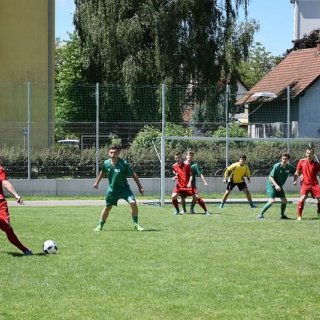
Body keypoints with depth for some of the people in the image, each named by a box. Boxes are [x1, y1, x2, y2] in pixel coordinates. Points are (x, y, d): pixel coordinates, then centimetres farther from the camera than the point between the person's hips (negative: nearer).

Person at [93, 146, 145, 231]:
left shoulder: (123, 163, -18)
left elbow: (133, 174, -11)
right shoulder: (106, 163, -7)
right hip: (112, 190, 3)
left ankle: (136, 224, -7)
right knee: (107, 208, 12)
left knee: (133, 203, -21)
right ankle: (100, 226, 31)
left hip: (124, 188, -3)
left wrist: (140, 186, -13)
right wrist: (97, 182, 22)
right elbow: (102, 172, 16)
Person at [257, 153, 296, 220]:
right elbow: (270, 177, -19)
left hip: (279, 186, 7)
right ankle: (260, 215, -13)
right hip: (272, 185, -6)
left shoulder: (289, 167, -5)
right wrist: (276, 185, -28)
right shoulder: (277, 166, -21)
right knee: (272, 201, -19)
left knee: (284, 200, 6)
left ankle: (282, 215, 26)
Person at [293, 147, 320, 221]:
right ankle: (299, 216, -9)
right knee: (302, 198, -18)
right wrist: (295, 180, -1)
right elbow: (297, 172, 11)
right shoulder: (301, 161, 5)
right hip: (305, 184, -1)